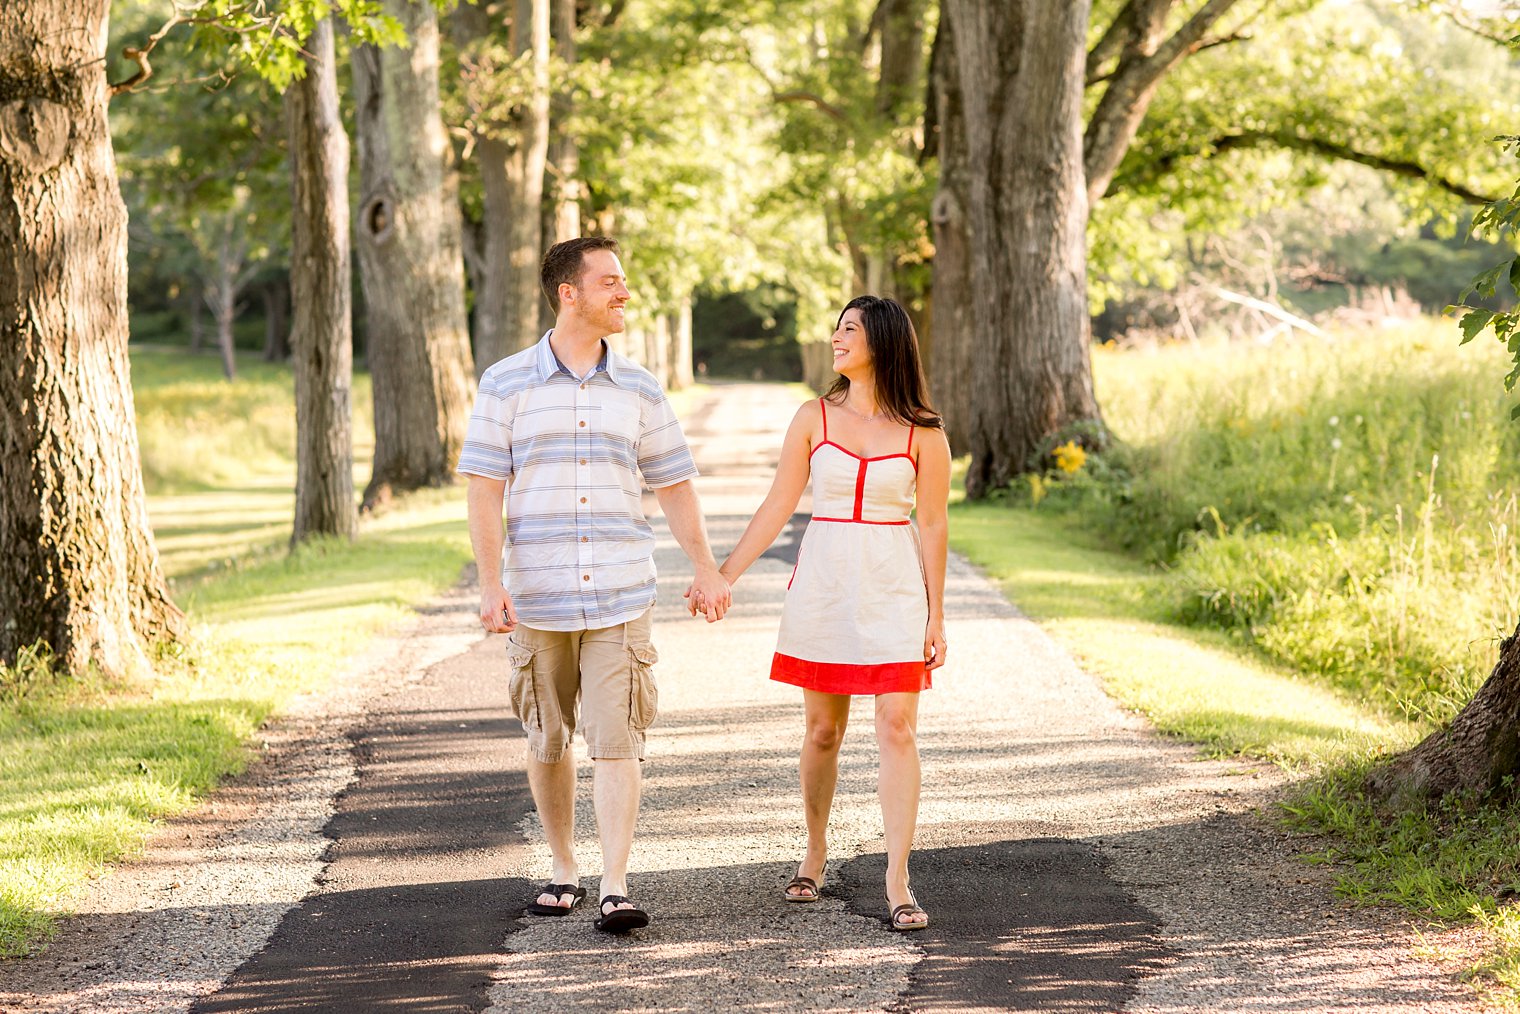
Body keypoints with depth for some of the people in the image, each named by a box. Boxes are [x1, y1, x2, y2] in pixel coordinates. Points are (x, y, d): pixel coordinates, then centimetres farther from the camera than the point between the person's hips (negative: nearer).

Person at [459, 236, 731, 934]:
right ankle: (563, 871, 25)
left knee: (616, 741, -8)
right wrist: (491, 583, -12)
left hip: (620, 598, 1)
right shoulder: (507, 384, 0)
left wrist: (706, 569, 5)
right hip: (538, 599, -1)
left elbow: (673, 485, 12)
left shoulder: (638, 389, 7)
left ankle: (616, 889, -9)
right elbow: (485, 489, -3)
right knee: (548, 741, 9)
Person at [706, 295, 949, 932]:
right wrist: (723, 576, -3)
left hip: (893, 589, -2)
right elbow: (777, 507, 4)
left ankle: (897, 883, -7)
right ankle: (815, 855, 28)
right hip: (823, 585, 2)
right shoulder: (814, 418, 4)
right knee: (823, 730, 9)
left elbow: (933, 526, 2)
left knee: (897, 730, -8)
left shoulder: (922, 432, 0)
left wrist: (936, 615, 0)